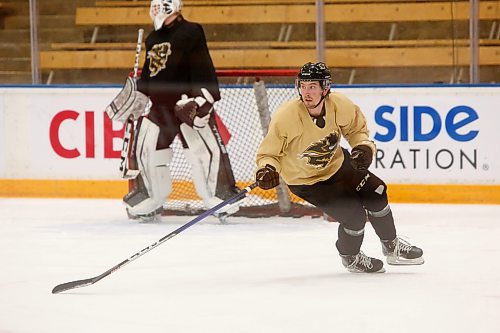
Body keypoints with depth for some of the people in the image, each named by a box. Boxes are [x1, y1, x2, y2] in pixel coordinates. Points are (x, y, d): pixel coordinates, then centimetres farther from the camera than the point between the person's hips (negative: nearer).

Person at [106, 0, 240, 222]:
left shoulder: (190, 32, -7)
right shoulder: (153, 39, 16)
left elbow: (202, 67, -16)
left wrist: (202, 96, -24)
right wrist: (138, 97, 20)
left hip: (188, 103, -7)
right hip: (159, 104, 7)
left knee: (204, 149, -15)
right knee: (144, 148, 5)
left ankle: (221, 197, -11)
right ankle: (151, 202, 17)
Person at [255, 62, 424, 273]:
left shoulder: (340, 106, -21)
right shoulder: (285, 117, -32)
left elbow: (356, 128, 2)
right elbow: (269, 153, -19)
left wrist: (364, 147, -16)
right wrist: (267, 170, -39)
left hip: (336, 163, 5)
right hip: (304, 180, -5)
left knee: (375, 194, 5)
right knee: (354, 215, -13)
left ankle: (392, 247, 29)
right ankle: (350, 258, 18)